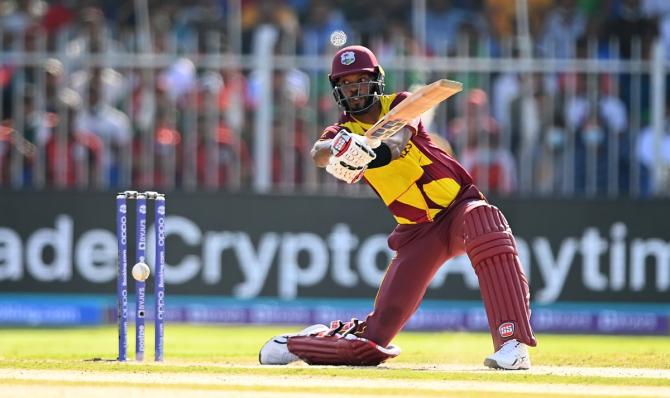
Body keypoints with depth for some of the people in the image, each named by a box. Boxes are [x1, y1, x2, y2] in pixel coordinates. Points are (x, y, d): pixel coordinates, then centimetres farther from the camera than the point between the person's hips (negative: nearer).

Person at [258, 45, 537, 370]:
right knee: (375, 334, -5)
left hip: (459, 205, -2)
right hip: (416, 231, 2)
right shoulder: (343, 132, 0)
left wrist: (372, 153, -51)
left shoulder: (399, 104, -3)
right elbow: (319, 153, -25)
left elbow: (398, 139, -27)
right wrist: (336, 150, -51)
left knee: (482, 222, -39)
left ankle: (513, 343, -43)